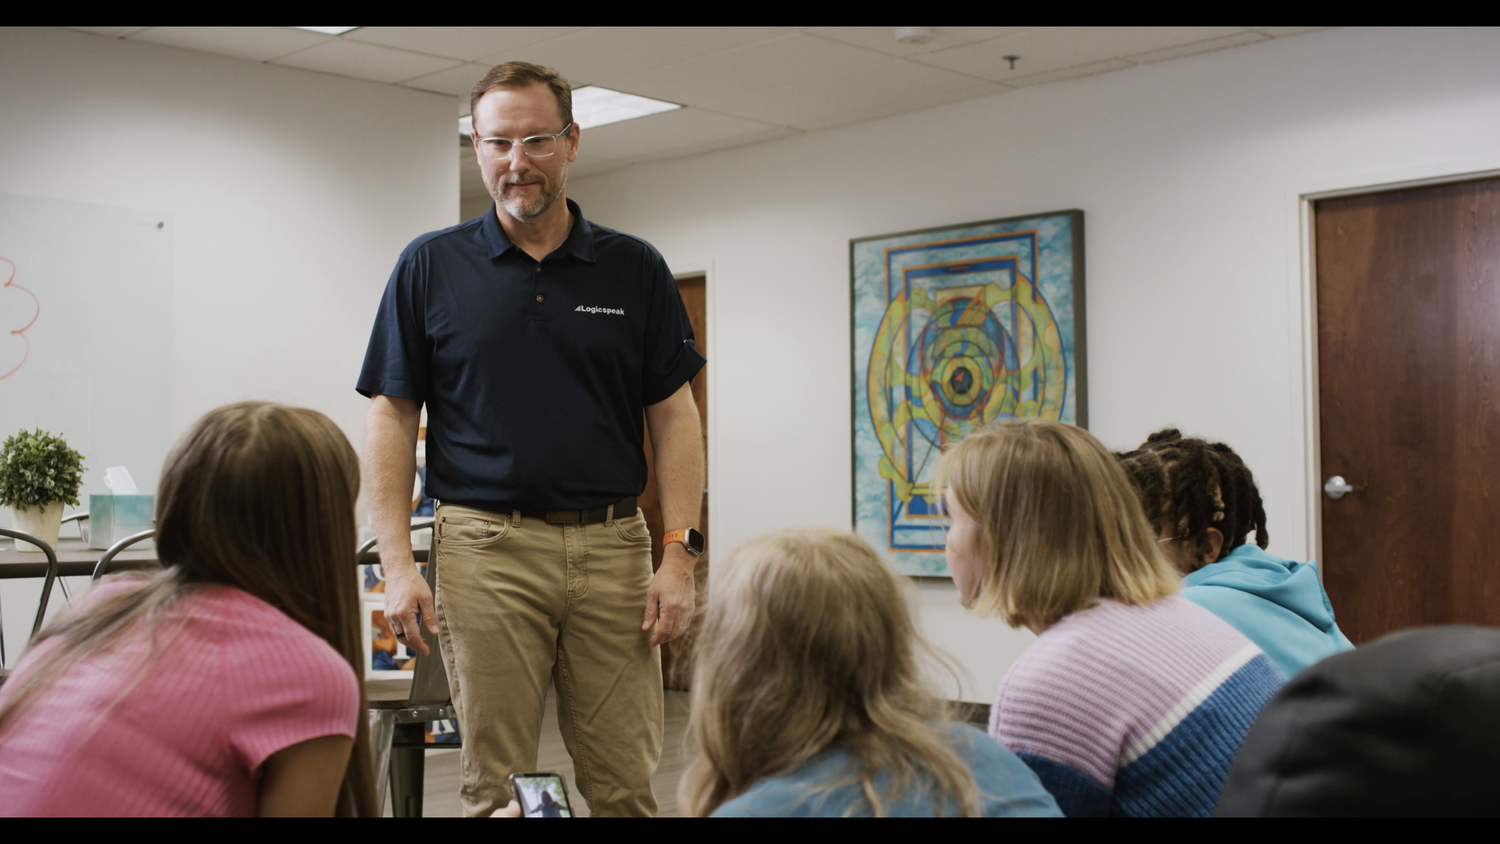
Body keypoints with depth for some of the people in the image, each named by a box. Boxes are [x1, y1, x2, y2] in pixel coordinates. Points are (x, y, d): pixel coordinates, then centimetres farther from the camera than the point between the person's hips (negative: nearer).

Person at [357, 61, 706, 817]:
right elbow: (392, 417, 4)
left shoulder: (634, 270, 7)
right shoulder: (430, 266, 5)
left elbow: (673, 415, 6)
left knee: (626, 784, 4)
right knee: (495, 784, 4)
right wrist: (397, 563, -6)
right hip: (487, 547, -1)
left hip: (612, 545, 1)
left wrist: (678, 552, -4)